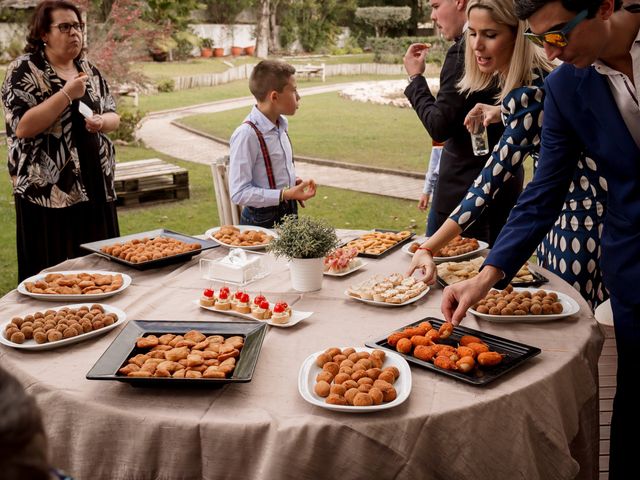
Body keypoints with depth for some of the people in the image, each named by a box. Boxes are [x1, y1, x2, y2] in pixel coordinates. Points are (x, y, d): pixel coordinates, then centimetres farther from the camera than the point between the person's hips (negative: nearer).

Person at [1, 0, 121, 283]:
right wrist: (67, 94, -20)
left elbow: (113, 116, 16)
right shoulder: (23, 70, -6)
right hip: (49, 192, -6)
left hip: (96, 188, 6)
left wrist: (101, 121, -7)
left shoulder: (88, 69, 12)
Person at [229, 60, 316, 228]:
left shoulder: (281, 125, 4)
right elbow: (239, 193, -23)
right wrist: (285, 195, -27)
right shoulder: (246, 134, -21)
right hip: (262, 220, -7)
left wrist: (293, 183, 2)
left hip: (289, 213, 8)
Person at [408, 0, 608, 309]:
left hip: (581, 206, -9)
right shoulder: (514, 76, -1)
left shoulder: (532, 91, -29)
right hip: (558, 202, 9)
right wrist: (502, 113, 2)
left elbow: (492, 179, -35)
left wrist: (429, 248, -39)